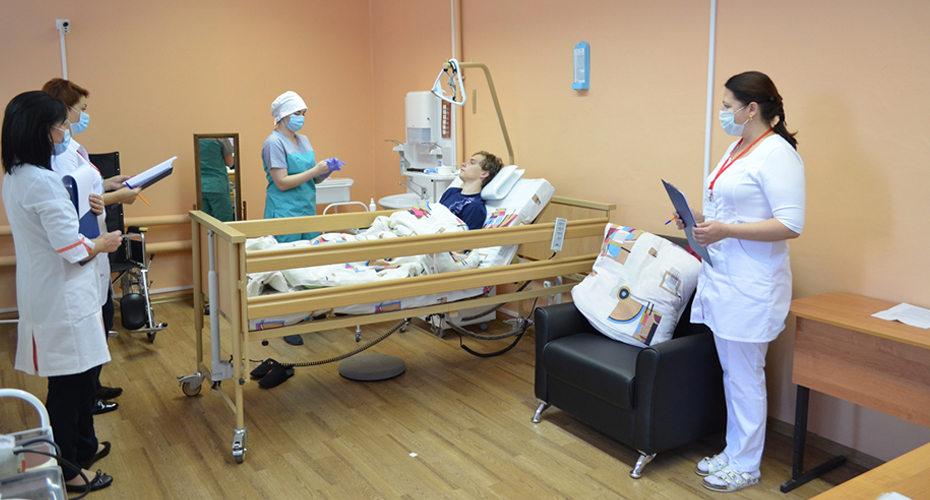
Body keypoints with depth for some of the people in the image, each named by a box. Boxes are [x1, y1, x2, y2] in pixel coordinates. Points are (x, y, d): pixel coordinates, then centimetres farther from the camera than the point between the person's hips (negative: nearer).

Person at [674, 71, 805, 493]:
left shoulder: (776, 154, -15)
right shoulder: (736, 148, 14)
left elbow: (791, 225, -21)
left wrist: (726, 230, -23)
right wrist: (702, 221, 9)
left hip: (751, 284, -9)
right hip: (721, 276, 9)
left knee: (744, 375, 1)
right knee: (730, 371, 17)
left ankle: (745, 466, 16)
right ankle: (733, 452, 30)